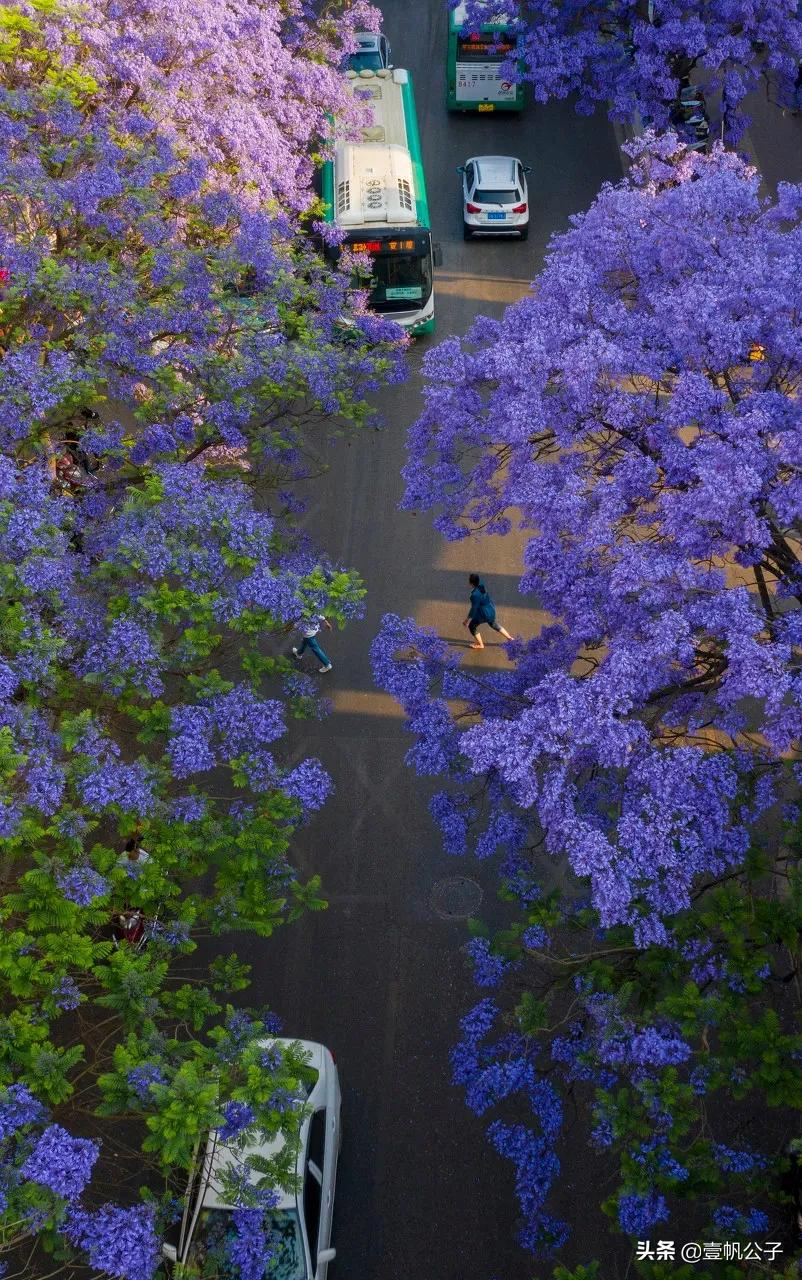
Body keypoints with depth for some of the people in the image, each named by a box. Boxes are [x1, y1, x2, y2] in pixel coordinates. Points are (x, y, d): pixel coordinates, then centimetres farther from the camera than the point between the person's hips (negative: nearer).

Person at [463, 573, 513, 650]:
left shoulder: (475, 595, -33)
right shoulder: (481, 585, -10)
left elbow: (474, 609, -26)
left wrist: (467, 620, -16)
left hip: (485, 614, -8)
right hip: (491, 609, 9)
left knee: (472, 626, 13)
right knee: (493, 623, 32)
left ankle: (480, 645, 30)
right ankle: (509, 638, 43)